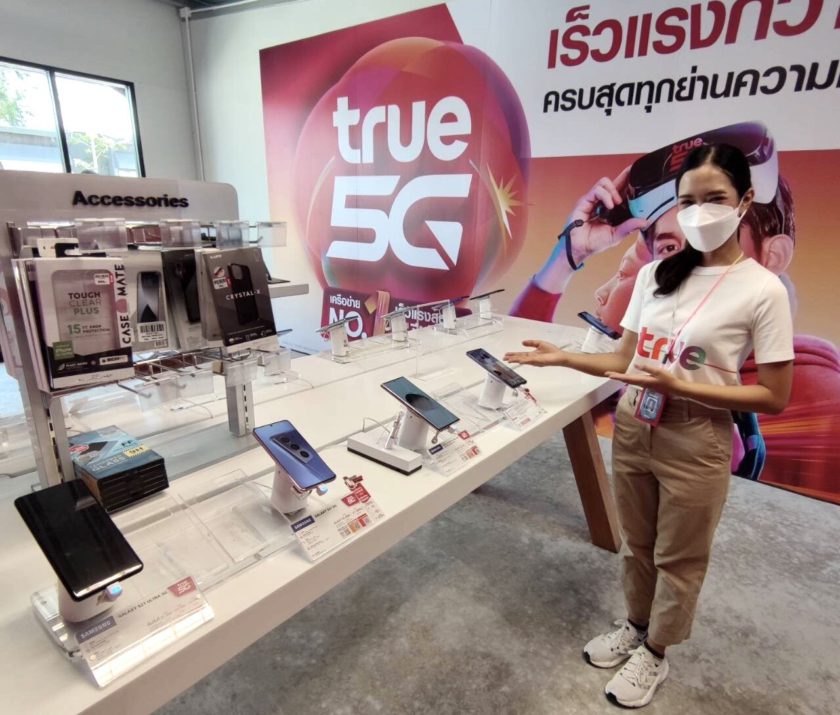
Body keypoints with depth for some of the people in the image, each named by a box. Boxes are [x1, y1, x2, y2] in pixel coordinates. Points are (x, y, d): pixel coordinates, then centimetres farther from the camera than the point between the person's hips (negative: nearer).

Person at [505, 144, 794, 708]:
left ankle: (655, 653, 41)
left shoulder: (763, 290, -12)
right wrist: (562, 357, -6)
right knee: (638, 544, 22)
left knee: (679, 557, 16)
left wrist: (679, 386, -23)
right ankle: (636, 626, 48)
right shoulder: (655, 274, 2)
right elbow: (627, 359, 5)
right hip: (631, 429, 4)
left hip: (695, 444, -4)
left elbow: (774, 397, -11)